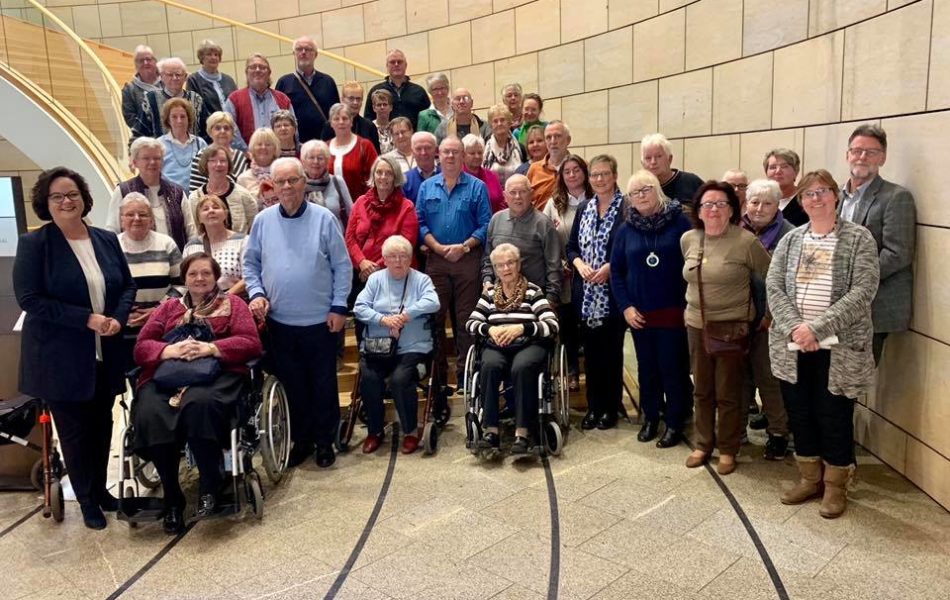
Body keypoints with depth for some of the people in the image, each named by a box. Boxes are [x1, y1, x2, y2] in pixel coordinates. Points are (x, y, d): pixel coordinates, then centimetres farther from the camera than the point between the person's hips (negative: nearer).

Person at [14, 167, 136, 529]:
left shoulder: (107, 240, 5)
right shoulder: (33, 244, -9)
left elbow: (127, 285, 10)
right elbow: (28, 299, -15)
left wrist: (117, 318, -10)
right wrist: (87, 319, -21)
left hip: (105, 354, 4)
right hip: (60, 357, -4)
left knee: (102, 424, 16)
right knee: (74, 430, 9)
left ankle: (100, 490, 35)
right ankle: (87, 501, 25)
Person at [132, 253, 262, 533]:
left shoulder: (232, 304, 20)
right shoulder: (168, 308, 28)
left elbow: (251, 343, 5)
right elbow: (141, 347, 16)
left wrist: (211, 348, -10)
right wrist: (168, 350, -7)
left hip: (216, 374, -3)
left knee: (199, 404, -39)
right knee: (149, 416, -31)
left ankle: (209, 485, -21)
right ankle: (172, 498, -15)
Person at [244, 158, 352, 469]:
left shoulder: (324, 219, -6)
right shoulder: (263, 221, 2)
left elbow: (342, 266, -3)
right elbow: (250, 263, 10)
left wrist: (339, 307, -7)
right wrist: (256, 293, -6)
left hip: (320, 320, -2)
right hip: (279, 321, 3)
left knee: (323, 384, 9)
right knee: (291, 384, 13)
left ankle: (325, 440, 25)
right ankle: (301, 439, 29)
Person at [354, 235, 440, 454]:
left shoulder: (421, 279, 7)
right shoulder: (375, 279, 12)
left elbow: (432, 303, -12)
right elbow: (359, 307, 1)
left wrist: (405, 315, -18)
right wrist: (383, 319, -15)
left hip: (412, 347, -2)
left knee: (400, 379, -27)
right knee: (368, 377, -23)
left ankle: (411, 431, -4)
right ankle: (375, 431, -1)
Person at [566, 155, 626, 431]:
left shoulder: (626, 207, -6)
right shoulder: (583, 208, 12)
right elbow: (571, 247, 13)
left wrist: (609, 267, -18)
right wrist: (579, 264, -6)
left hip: (613, 291, -5)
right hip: (585, 292, 5)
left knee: (611, 350, 4)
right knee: (591, 350, 10)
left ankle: (610, 408, 17)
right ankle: (593, 406, 20)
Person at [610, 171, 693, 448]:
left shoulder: (680, 222, -4)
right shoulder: (626, 229, 5)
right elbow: (616, 270, 7)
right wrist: (625, 306, -2)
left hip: (674, 310, -3)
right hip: (639, 313, 3)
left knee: (673, 367, 2)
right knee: (646, 368, 13)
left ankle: (674, 422, 17)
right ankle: (650, 417, 28)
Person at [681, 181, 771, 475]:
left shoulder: (746, 241, -13)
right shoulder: (688, 239, 3)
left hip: (732, 326, -4)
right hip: (696, 324, 5)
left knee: (728, 393, 6)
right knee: (701, 390, 14)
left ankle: (728, 449, 21)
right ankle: (703, 444, 29)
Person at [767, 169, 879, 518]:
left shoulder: (858, 238, -4)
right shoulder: (790, 240, 8)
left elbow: (863, 291, -13)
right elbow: (773, 286, 1)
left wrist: (816, 328, -20)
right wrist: (794, 327, -15)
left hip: (838, 348, -4)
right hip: (792, 346, 4)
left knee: (834, 418, 5)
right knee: (800, 414, 12)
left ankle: (835, 486, 25)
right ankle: (809, 479, 31)